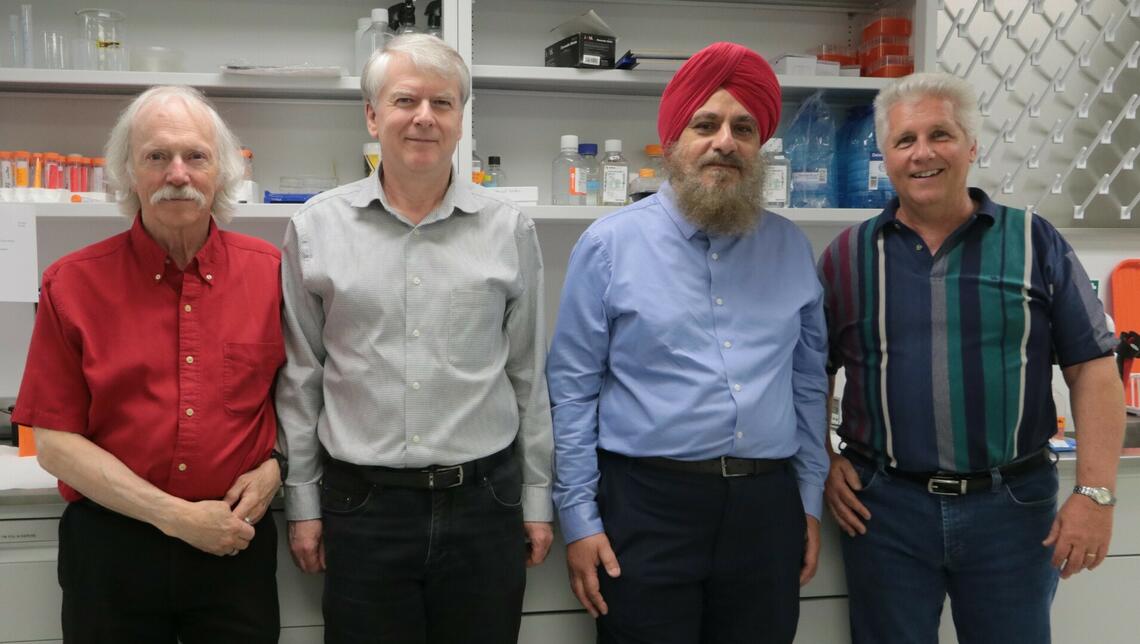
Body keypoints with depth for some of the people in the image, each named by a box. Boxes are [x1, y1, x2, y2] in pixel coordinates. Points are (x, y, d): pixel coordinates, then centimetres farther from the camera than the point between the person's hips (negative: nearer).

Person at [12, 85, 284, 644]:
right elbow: (56, 444, -5)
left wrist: (273, 468, -7)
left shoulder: (271, 272, -1)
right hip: (110, 551, 0)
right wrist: (175, 515, -12)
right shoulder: (72, 283, -4)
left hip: (236, 547, 1)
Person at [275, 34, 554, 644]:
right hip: (361, 503, 0)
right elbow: (299, 379, 5)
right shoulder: (315, 228, 0)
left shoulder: (509, 230, 1)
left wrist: (537, 497, 7)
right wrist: (302, 499, 5)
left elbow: (528, 375, 6)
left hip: (484, 501, 1)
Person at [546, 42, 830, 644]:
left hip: (768, 506, 4)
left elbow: (808, 383, 13)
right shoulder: (610, 244, -4)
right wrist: (579, 517, -6)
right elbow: (572, 390, -3)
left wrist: (809, 498, 11)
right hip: (646, 505, -3)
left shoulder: (790, 247, 7)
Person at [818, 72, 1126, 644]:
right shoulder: (847, 256, 4)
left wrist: (1095, 493, -8)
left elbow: (1092, 370, -2)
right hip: (883, 505, 1)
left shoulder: (1035, 243, 1)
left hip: (1014, 507, 0)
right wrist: (823, 463, -3)